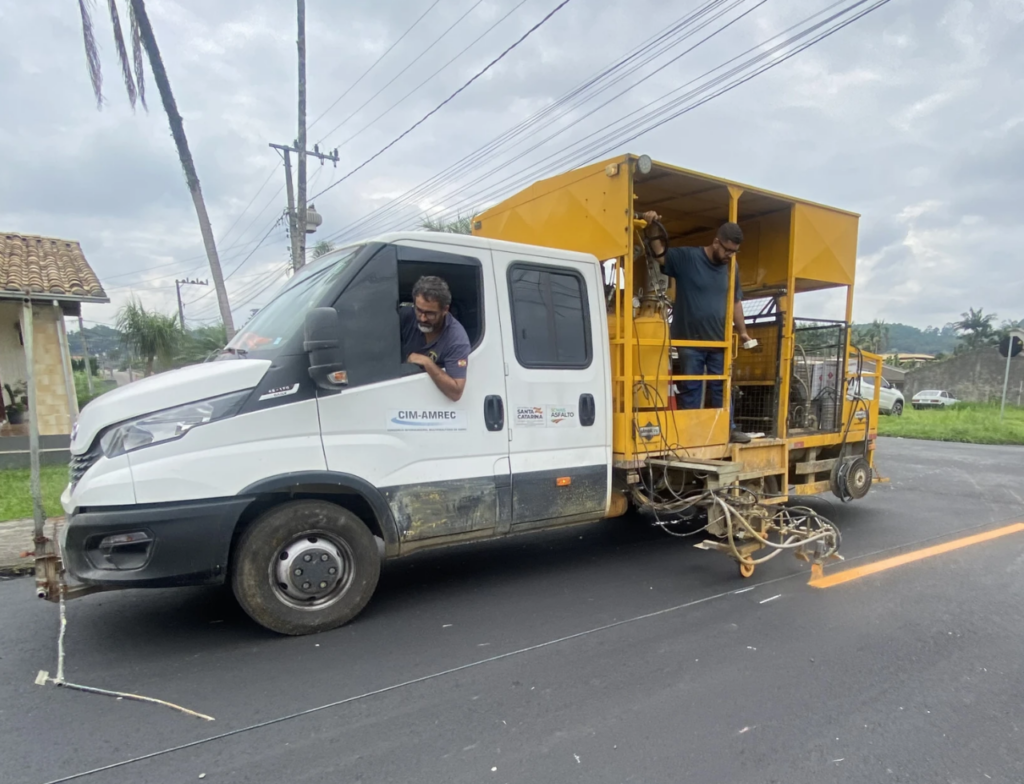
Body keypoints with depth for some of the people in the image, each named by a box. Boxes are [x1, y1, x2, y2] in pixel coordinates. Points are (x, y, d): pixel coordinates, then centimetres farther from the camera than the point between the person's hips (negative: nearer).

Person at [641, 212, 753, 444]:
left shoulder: (731, 268, 8)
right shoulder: (687, 257, -6)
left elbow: (735, 301, 16)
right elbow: (661, 255, -9)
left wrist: (742, 331, 17)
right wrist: (651, 229, -26)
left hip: (719, 341, 4)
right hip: (690, 340, -4)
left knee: (722, 388, 10)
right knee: (690, 389, 4)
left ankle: (728, 428, 19)